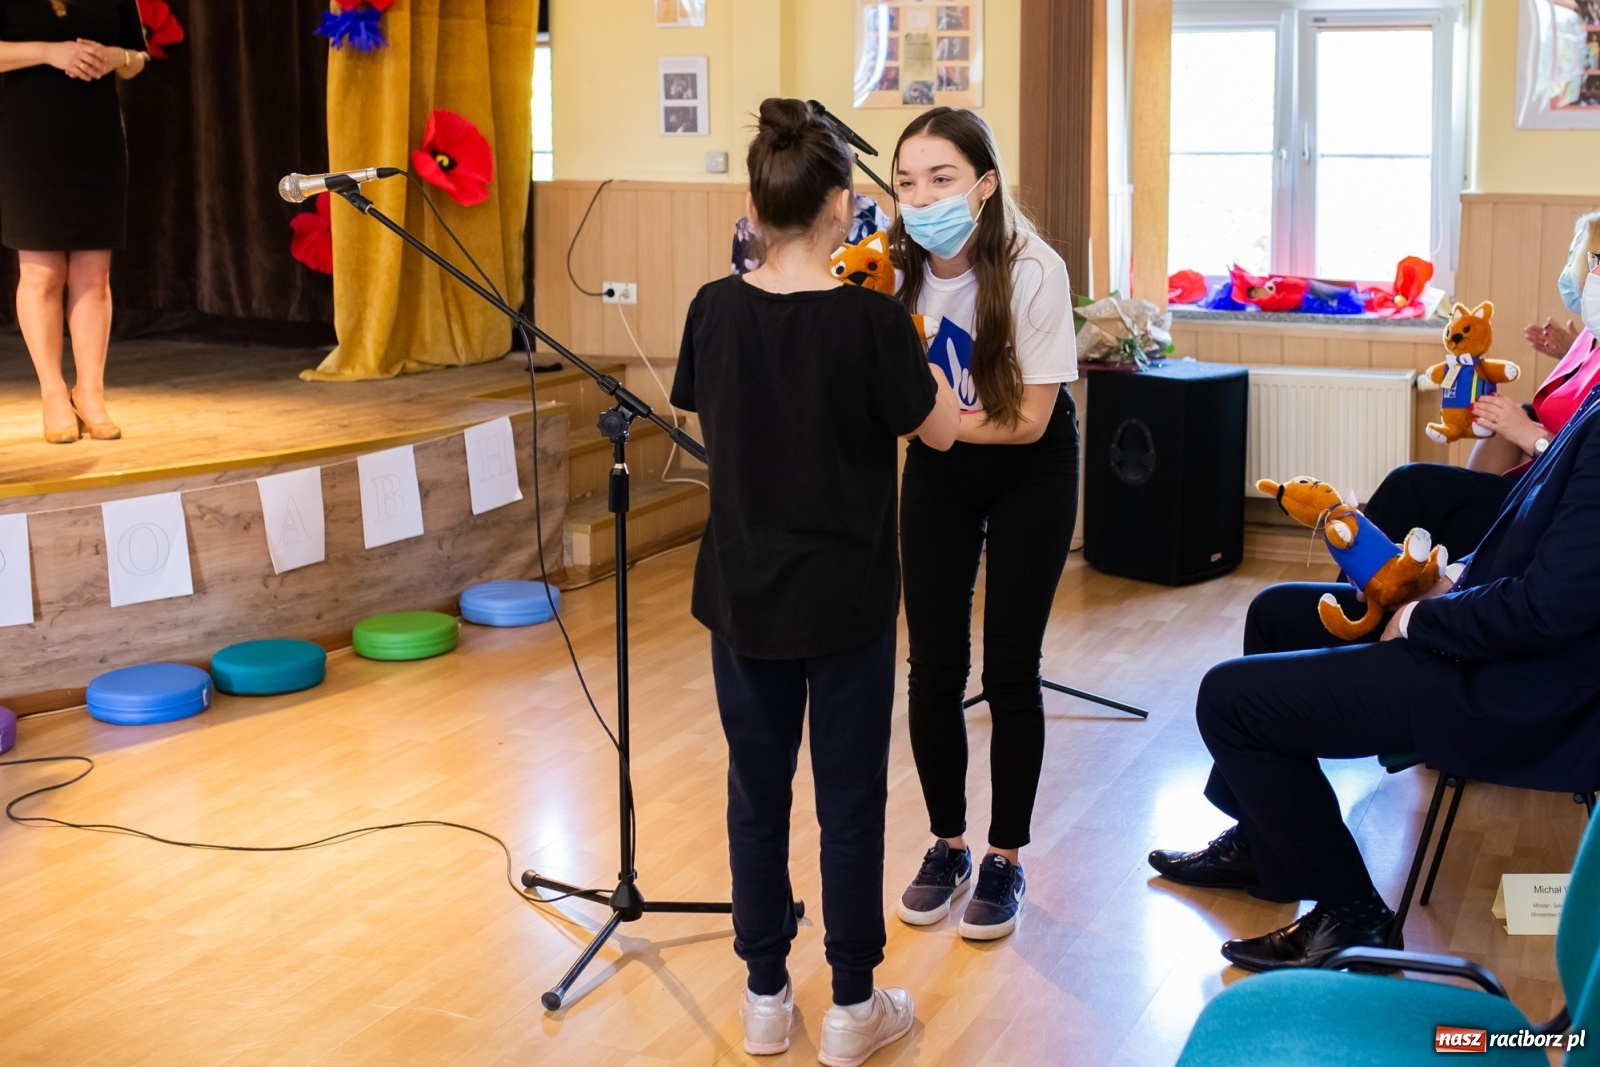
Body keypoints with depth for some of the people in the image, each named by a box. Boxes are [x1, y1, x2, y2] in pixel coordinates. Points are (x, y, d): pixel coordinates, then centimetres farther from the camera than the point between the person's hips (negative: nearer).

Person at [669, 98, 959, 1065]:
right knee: (852, 799, 9)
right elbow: (939, 431, -4)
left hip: (743, 595, 3)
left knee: (758, 793, 15)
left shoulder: (715, 309, -6)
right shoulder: (871, 318, -17)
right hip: (847, 602, -3)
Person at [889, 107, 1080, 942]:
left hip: (1029, 473, -3)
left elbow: (1028, 418, -22)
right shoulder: (893, 268, -19)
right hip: (938, 472, 3)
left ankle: (1005, 858, 17)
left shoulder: (1032, 272, -27)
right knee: (934, 669, 3)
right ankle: (947, 846, 22)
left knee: (1008, 671, 0)